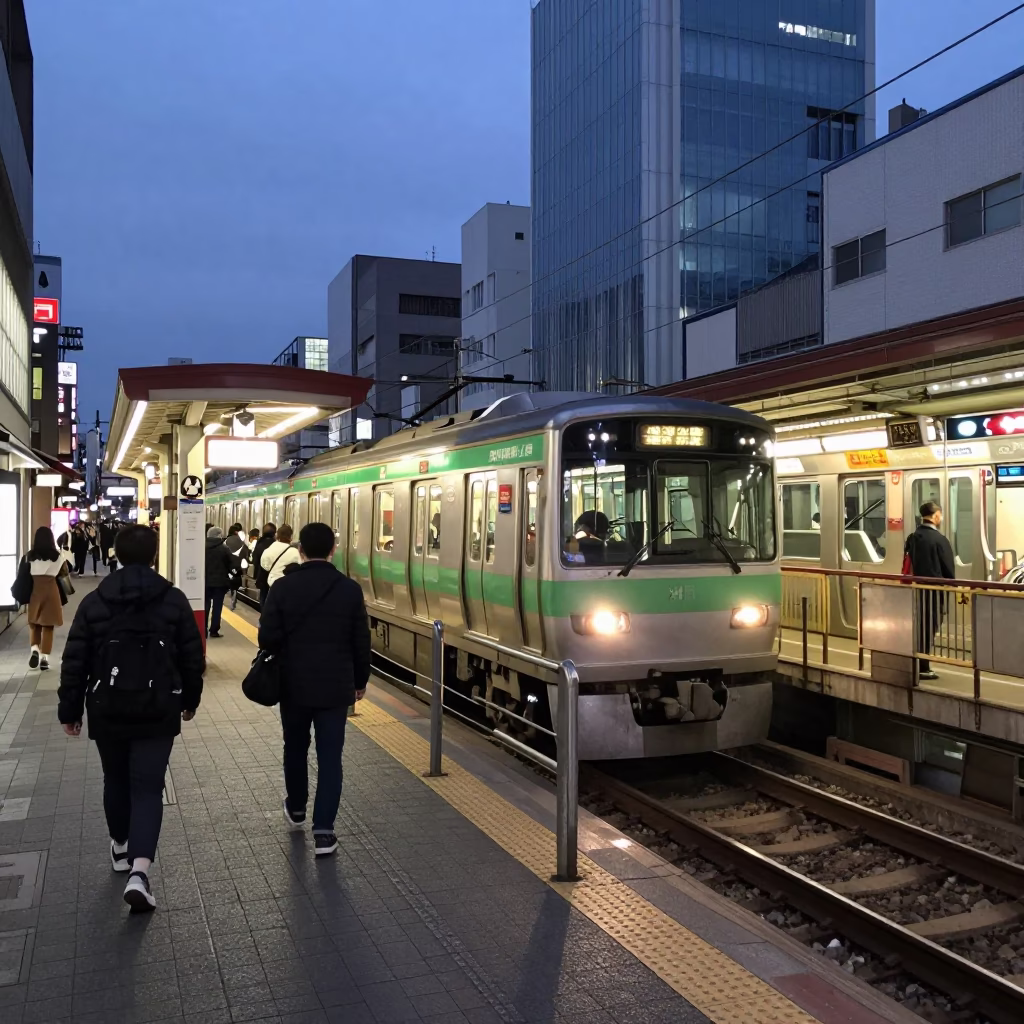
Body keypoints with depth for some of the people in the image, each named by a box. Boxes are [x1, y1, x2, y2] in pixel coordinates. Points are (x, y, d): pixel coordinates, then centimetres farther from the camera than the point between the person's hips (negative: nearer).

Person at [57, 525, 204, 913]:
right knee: (148, 788, 0)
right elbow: (193, 658, 1)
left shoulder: (94, 602, -2)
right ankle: (139, 870, -14)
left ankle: (120, 847, 39)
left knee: (116, 780, 22)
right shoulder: (174, 600, -4)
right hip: (157, 712, -1)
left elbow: (75, 662, -1)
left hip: (107, 711, 2)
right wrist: (189, 699, 15)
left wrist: (69, 709, 8)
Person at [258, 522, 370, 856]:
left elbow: (267, 637, -9)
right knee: (330, 757, 4)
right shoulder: (350, 589, -6)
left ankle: (296, 809, 40)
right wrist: (360, 681, 11)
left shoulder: (283, 587, -9)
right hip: (336, 686, 0)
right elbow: (361, 642, -2)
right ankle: (323, 832, 2)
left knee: (295, 748, 21)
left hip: (294, 684, 1)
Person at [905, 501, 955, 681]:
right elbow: (949, 569, -9)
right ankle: (923, 668, 6)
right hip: (933, 590, -6)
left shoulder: (912, 538, 6)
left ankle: (915, 664, 19)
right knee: (929, 628, 1)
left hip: (915, 588, 6)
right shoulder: (939, 540, -14)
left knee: (918, 627, 14)